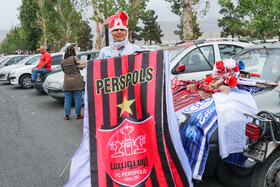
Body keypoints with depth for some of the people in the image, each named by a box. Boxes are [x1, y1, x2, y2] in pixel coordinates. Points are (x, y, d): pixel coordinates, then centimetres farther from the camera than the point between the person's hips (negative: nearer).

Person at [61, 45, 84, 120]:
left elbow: (63, 70, 16)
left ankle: (67, 115, 14)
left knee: (67, 99, 10)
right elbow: (81, 67, -4)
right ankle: (78, 115, 12)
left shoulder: (62, 61, 6)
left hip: (67, 82, 4)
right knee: (78, 99, 5)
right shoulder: (74, 58, -8)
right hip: (77, 81, -4)